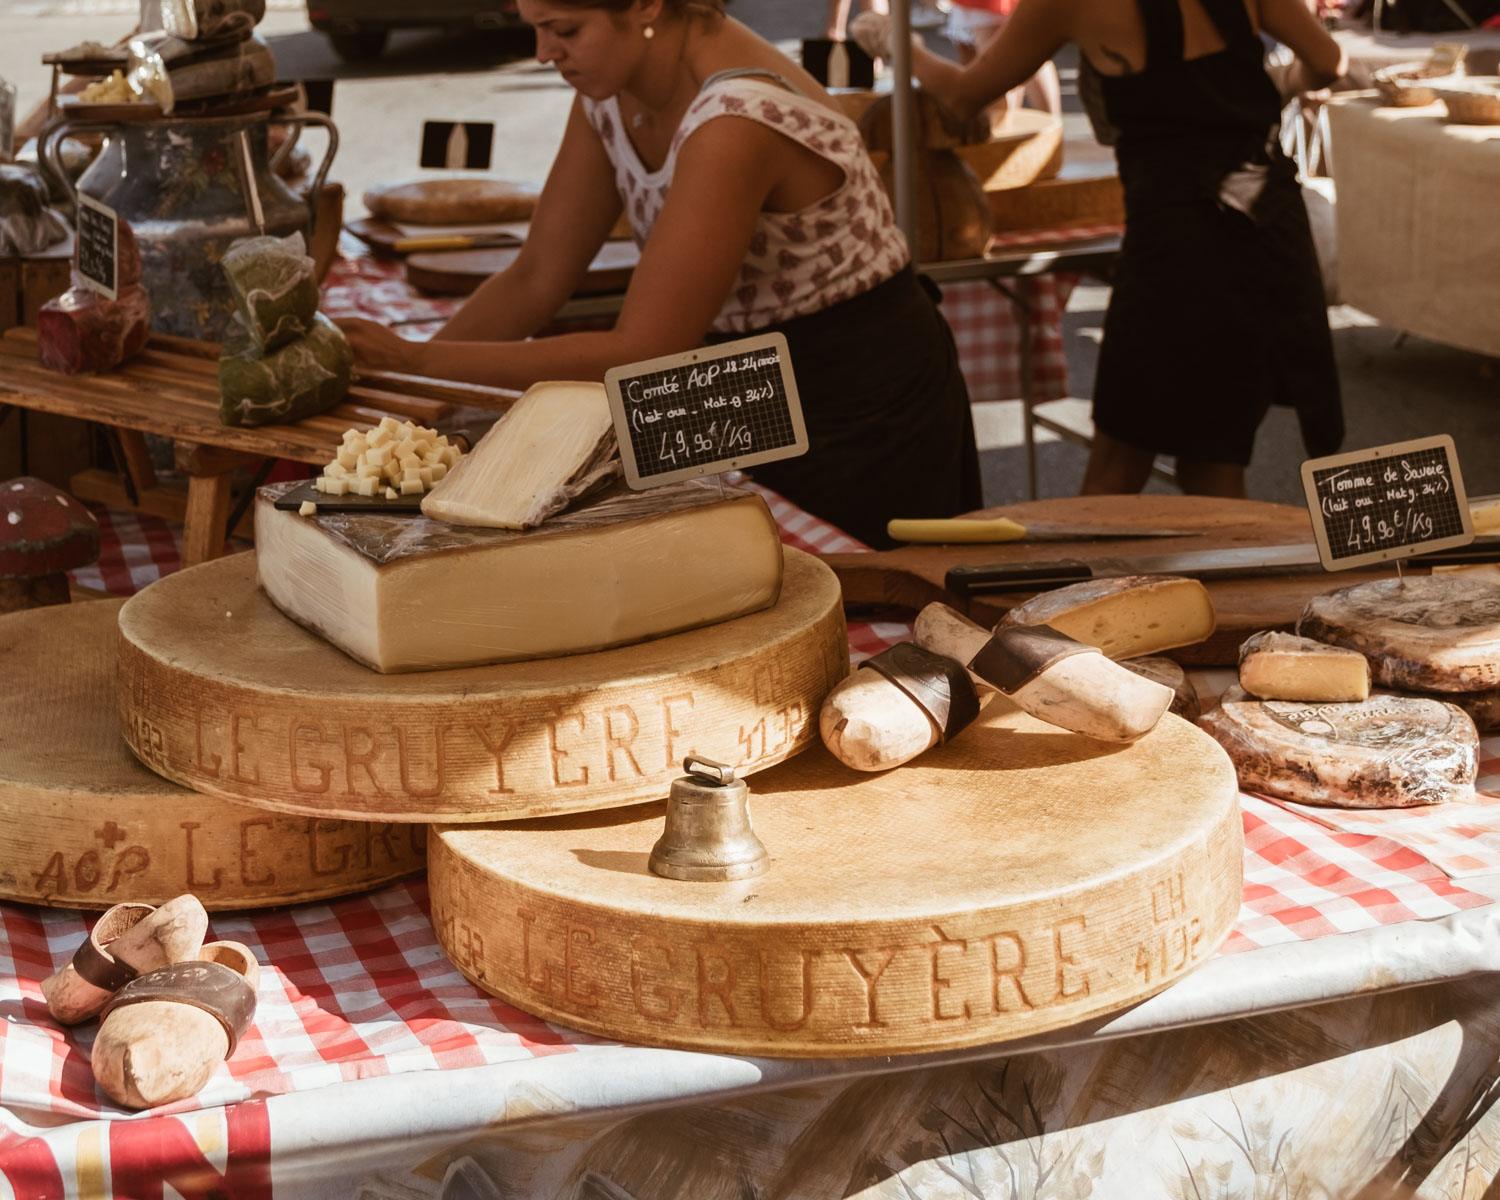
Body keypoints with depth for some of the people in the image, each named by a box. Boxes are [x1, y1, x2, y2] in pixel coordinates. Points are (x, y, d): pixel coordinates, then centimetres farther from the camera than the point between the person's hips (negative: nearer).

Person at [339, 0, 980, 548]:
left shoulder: (735, 121, -31)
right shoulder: (612, 90, -5)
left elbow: (641, 355, -30)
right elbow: (537, 278, 1)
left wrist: (419, 359, -29)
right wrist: (396, 365, -11)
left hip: (863, 412, -8)